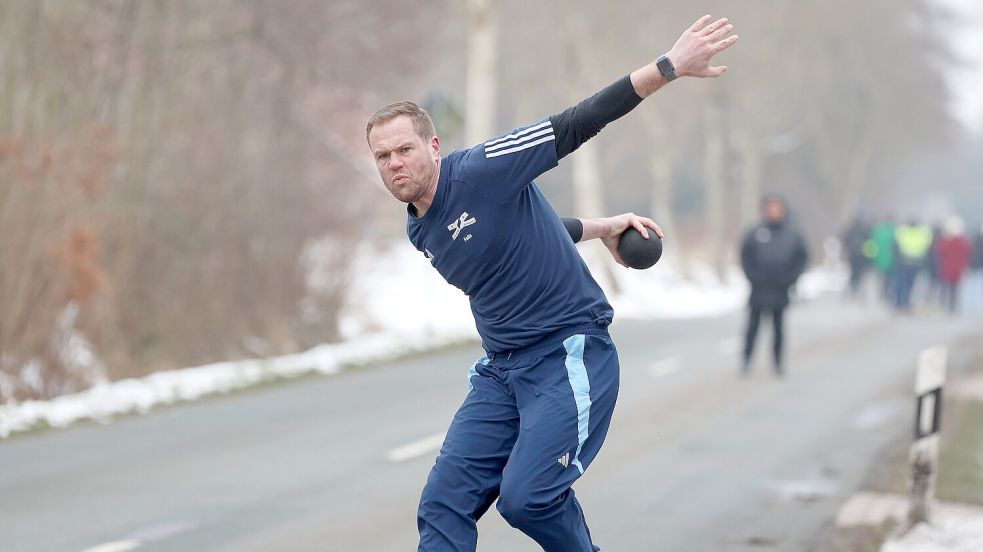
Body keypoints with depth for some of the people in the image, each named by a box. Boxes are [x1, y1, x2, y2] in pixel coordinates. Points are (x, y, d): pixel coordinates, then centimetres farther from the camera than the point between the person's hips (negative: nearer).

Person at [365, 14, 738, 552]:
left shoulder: (480, 171, -13)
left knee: (526, 497, -20)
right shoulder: (418, 231, 10)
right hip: (500, 370, 8)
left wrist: (669, 66, -19)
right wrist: (598, 228, 25)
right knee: (443, 503, -4)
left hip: (570, 352, -8)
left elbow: (572, 128, -16)